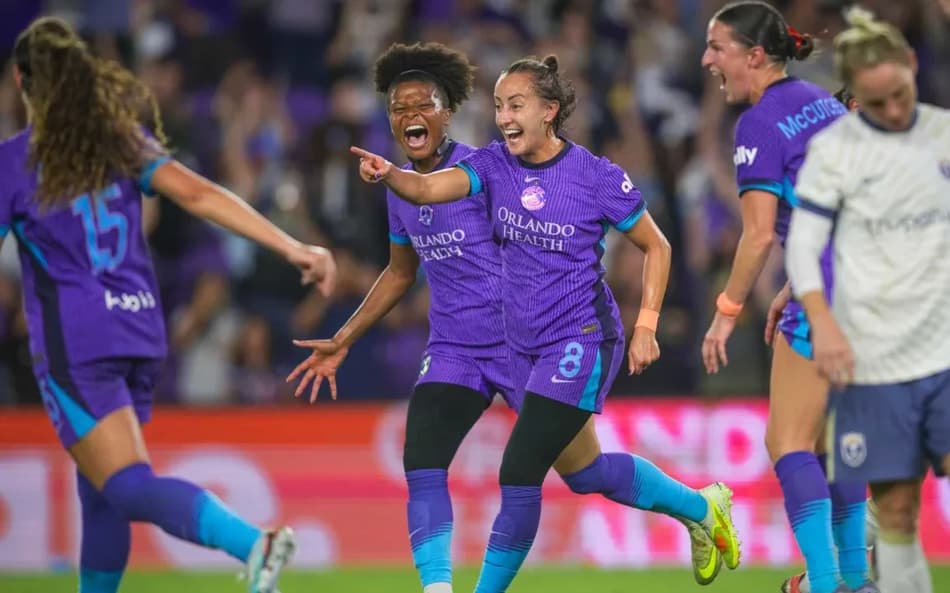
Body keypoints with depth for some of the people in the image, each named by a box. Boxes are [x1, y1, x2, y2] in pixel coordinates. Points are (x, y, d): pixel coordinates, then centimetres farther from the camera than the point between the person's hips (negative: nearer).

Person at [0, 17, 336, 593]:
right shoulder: (122, 136, 7)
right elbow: (198, 194, -3)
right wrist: (292, 247, -7)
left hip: (74, 342, -6)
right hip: (140, 331, 6)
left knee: (129, 488, -15)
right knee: (99, 492, 19)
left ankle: (253, 542, -39)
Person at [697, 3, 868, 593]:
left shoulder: (760, 122, -11)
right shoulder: (824, 102, 14)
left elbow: (760, 233, -16)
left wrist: (728, 310, -8)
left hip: (828, 295, -9)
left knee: (789, 443, -3)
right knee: (832, 435, 20)